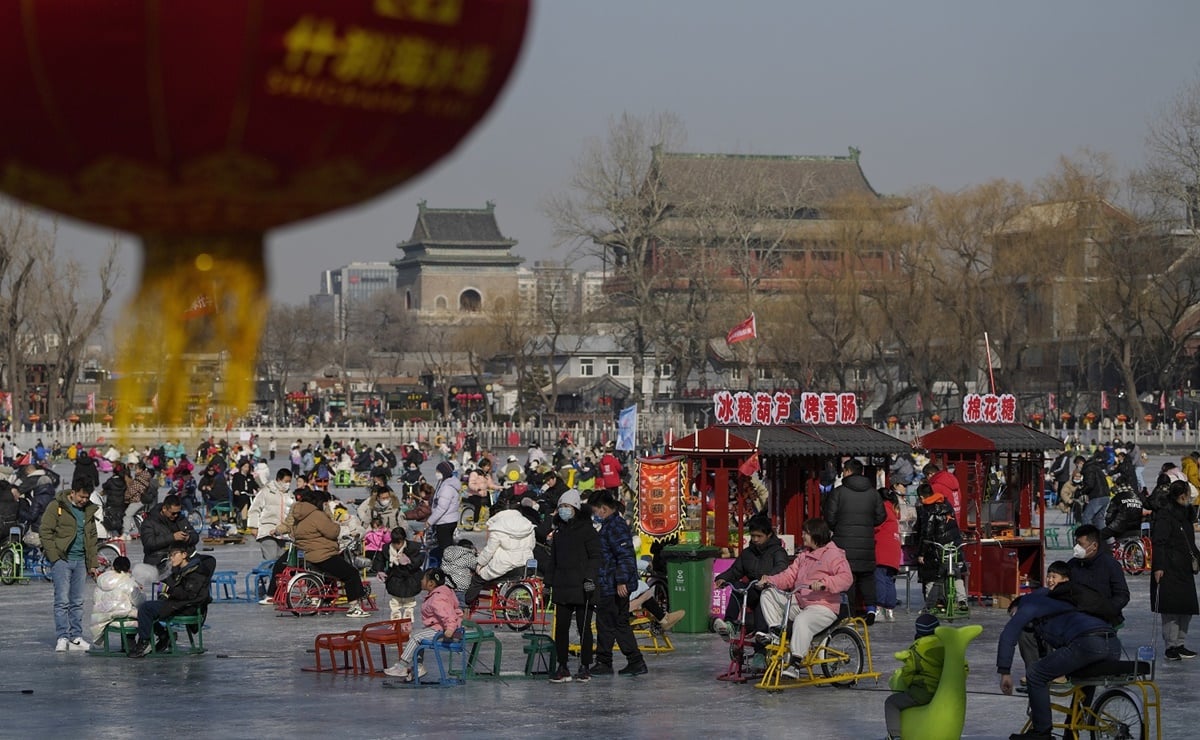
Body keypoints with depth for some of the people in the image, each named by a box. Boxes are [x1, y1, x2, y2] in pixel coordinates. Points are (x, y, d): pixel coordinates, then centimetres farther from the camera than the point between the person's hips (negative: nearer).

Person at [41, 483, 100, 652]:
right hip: (62, 560, -6)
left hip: (80, 561, 6)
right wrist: (54, 556, -13)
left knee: (77, 601, 7)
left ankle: (76, 637, 11)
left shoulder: (89, 511, 15)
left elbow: (92, 539, 21)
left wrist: (93, 564, 16)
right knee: (62, 600, -9)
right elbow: (45, 531, -7)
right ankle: (62, 637, -8)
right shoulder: (57, 507, -4)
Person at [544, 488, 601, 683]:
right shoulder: (558, 532, 17)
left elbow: (595, 556, -6)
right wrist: (548, 583, 16)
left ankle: (585, 667, 8)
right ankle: (562, 669, 4)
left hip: (581, 587, -5)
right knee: (561, 628, 0)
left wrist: (590, 578, -17)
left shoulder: (586, 529, -1)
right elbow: (552, 559, 22)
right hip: (562, 588, 5)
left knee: (584, 628, 0)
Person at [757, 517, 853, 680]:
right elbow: (789, 576, 15)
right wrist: (769, 580, -2)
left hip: (823, 607, -8)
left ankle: (795, 664, -37)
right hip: (799, 603, 8)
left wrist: (824, 583, -31)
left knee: (802, 621, -39)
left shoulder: (833, 555, -4)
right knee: (768, 595, -4)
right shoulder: (803, 556, 22)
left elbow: (846, 578, -18)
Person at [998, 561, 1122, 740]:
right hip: (1114, 646, 8)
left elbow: (1008, 635, 6)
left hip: (1088, 641, -8)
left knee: (1035, 675, 3)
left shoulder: (1030, 603, 20)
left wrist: (1004, 672, 9)